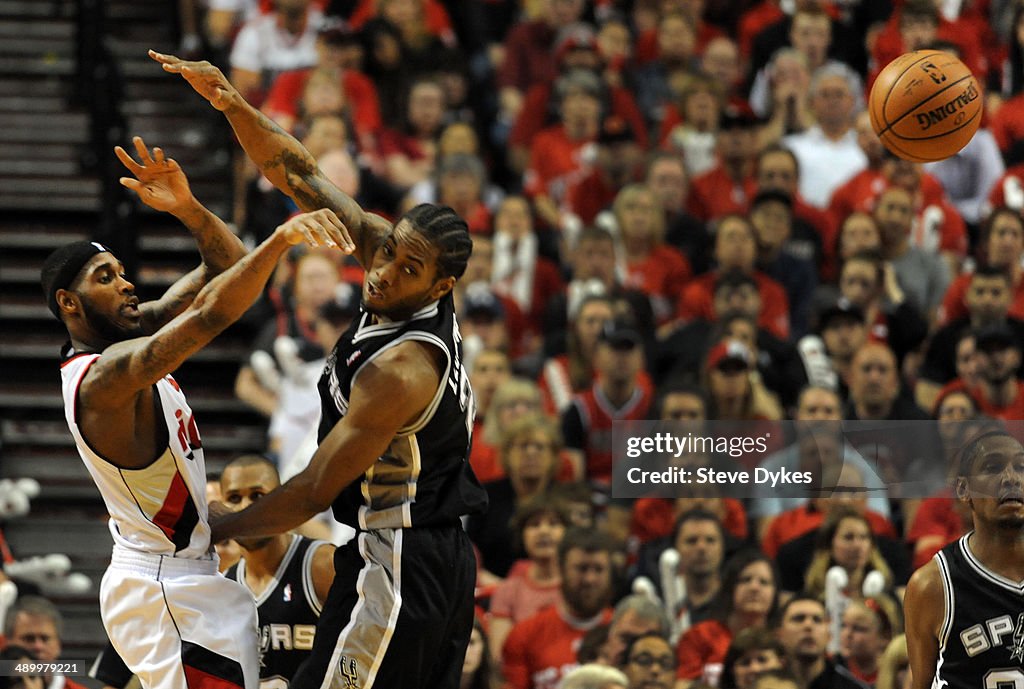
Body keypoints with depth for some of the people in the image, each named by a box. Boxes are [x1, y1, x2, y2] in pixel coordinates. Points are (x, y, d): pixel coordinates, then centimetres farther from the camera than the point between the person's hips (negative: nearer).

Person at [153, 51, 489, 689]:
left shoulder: (397, 370, -24)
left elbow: (314, 492, -18)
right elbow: (300, 175, 4)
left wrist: (212, 532, -4)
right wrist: (234, 105, -11)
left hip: (392, 564, -10)